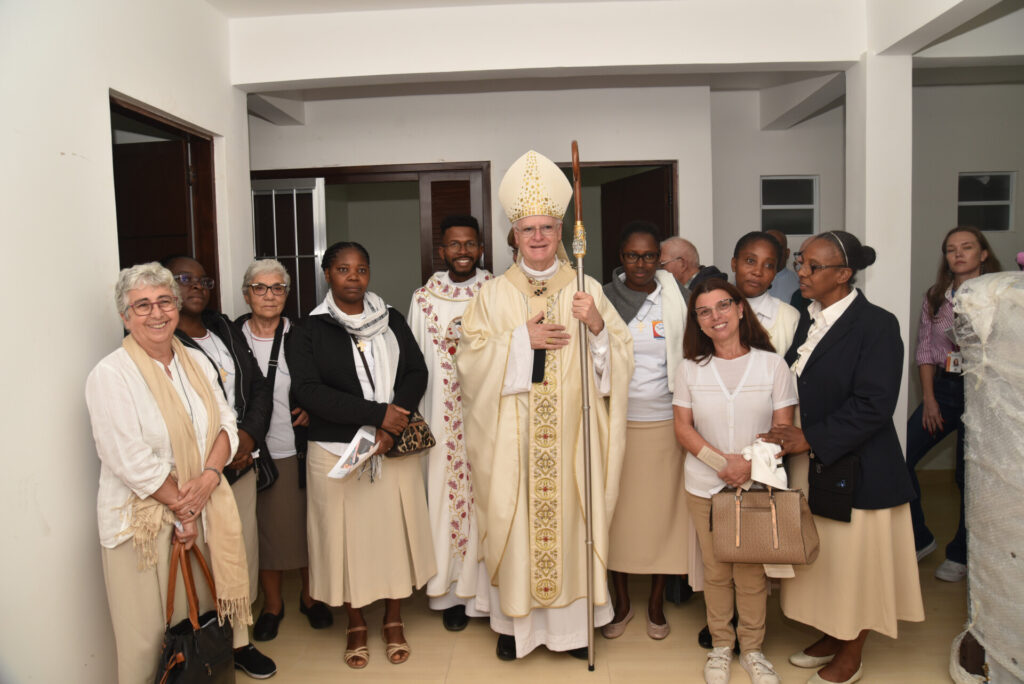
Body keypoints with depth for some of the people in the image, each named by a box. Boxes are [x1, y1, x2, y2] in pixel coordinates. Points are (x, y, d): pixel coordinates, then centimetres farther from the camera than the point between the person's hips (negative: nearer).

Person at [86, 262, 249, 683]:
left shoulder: (197, 362, 8)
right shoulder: (110, 375, -11)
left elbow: (225, 423, 6)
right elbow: (131, 459, -16)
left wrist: (209, 476, -11)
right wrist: (181, 508, -12)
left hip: (203, 509, 5)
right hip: (145, 518, -5)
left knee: (202, 616, 14)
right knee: (148, 635, 6)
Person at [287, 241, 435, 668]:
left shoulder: (392, 321, 7)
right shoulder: (308, 332, -2)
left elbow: (416, 373, 1)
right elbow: (309, 392, -13)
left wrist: (391, 427, -14)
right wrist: (378, 413, -18)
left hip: (395, 450, 2)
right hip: (336, 452, -2)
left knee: (396, 532, 9)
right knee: (348, 536, 7)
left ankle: (393, 622, 29)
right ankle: (355, 626, 29)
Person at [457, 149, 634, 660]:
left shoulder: (587, 289, 6)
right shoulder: (494, 294, 5)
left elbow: (620, 355, 3)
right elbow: (471, 359, -3)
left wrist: (596, 325, -17)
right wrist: (522, 340, -14)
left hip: (571, 433, 0)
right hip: (511, 436, 0)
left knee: (570, 514, 5)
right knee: (513, 519, 4)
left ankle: (572, 619, 22)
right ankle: (515, 620, 20)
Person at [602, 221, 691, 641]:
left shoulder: (674, 299, 1)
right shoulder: (603, 298, 1)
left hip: (664, 421, 0)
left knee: (662, 509, 7)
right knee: (616, 508, 7)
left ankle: (657, 602, 27)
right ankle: (621, 602, 26)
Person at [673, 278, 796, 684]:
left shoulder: (772, 364, -1)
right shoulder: (690, 368, 2)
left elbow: (784, 429, -2)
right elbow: (683, 428, 1)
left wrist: (750, 463, -17)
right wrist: (721, 461, -14)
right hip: (705, 486, 1)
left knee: (752, 573, 6)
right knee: (716, 571, 9)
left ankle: (752, 649, 26)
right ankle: (721, 646, 28)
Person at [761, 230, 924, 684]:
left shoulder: (875, 325, -14)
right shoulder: (807, 320, 7)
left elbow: (873, 404, -20)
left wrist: (812, 438, -19)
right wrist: (788, 435, 1)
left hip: (856, 471, -6)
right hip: (811, 466, 6)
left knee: (855, 563, 9)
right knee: (821, 558, 17)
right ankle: (831, 637, 38)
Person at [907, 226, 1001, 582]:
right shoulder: (935, 298, 8)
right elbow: (924, 350, 8)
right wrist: (929, 399, 2)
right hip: (942, 387, 4)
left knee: (969, 473, 1)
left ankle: (961, 554, 22)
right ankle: (919, 539, 16)